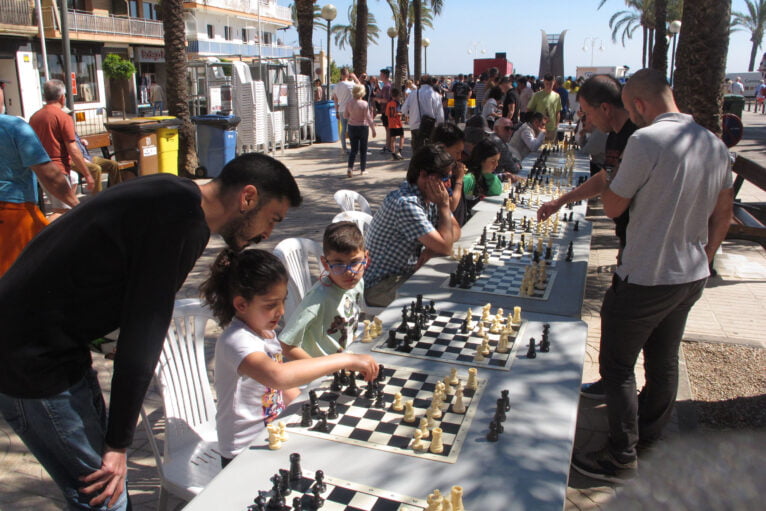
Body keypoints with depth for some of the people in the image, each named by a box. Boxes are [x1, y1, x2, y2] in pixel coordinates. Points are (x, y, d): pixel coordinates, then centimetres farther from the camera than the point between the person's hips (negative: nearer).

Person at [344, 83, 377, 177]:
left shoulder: (349, 103, -4)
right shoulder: (364, 104, -15)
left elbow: (345, 116, 4)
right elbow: (368, 118, -14)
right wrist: (373, 129, -7)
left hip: (352, 127, 3)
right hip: (363, 127, -3)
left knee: (353, 149, 9)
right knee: (363, 149, 10)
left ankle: (350, 168, -9)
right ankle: (363, 169, 16)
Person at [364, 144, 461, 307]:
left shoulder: (431, 197, 2)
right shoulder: (406, 204, -27)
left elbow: (455, 231, 5)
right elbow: (445, 247, -26)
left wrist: (432, 248, -15)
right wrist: (444, 205, -16)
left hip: (407, 274, 9)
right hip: (380, 287, -9)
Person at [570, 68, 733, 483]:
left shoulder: (647, 141, -20)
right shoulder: (716, 145, 4)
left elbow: (612, 207, -12)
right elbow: (723, 214, 13)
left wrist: (610, 175, 6)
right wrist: (701, 260, 22)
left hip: (645, 279, -8)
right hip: (692, 277, 8)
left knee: (618, 365, 6)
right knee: (664, 361, 20)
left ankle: (622, 457, 15)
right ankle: (647, 436, 37)